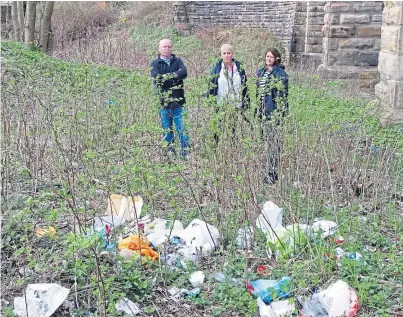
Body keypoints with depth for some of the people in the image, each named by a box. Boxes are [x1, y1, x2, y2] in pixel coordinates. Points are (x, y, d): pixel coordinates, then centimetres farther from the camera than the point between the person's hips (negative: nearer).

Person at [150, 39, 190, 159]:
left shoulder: (177, 61, 10)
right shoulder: (155, 63, 5)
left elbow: (184, 72, -10)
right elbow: (156, 77, -12)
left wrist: (166, 76, -16)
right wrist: (175, 76, -10)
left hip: (178, 101, 0)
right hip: (163, 101, 0)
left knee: (181, 128, -3)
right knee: (167, 129, 6)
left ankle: (185, 152, 2)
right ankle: (170, 152, 16)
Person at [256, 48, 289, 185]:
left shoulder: (280, 73, -8)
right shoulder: (261, 72, 15)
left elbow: (283, 95, -11)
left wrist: (281, 112, -16)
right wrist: (258, 109, 19)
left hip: (274, 111, -8)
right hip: (263, 111, 8)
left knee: (274, 141, -6)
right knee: (268, 139, 13)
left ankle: (273, 173, -3)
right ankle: (272, 170, 23)